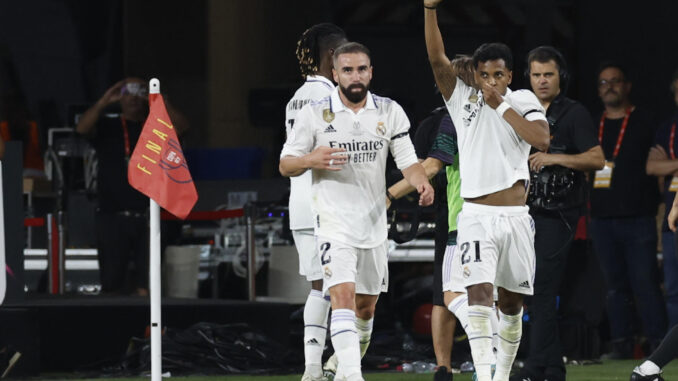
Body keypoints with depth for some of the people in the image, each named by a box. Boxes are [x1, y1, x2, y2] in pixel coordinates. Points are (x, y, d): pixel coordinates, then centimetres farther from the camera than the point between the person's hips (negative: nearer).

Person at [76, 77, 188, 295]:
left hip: (147, 217, 0)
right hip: (113, 217, 0)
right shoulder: (108, 128, 12)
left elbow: (180, 126, -3)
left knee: (146, 285, -5)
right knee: (111, 282, -1)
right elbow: (82, 128, -6)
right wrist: (104, 102, -16)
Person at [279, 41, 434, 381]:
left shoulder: (390, 112, 5)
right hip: (334, 222, -4)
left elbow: (407, 160, 2)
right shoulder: (314, 114, -2)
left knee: (366, 305, 13)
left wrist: (422, 183, -19)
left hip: (374, 222, 4)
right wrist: (311, 160, -20)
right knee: (343, 295, -21)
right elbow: (286, 165, 2)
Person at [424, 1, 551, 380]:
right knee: (480, 295, -18)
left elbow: (542, 139, -14)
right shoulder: (463, 99, 4)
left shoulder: (525, 101, 4)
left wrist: (501, 106, -12)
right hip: (476, 216, -2)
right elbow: (437, 59, -10)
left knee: (511, 303, 11)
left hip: (515, 217, 2)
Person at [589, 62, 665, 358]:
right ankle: (621, 343, 7)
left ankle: (658, 342, -7)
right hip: (602, 219, 4)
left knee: (645, 283, -8)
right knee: (615, 285, 4)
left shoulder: (644, 123, 5)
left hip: (637, 219, -4)